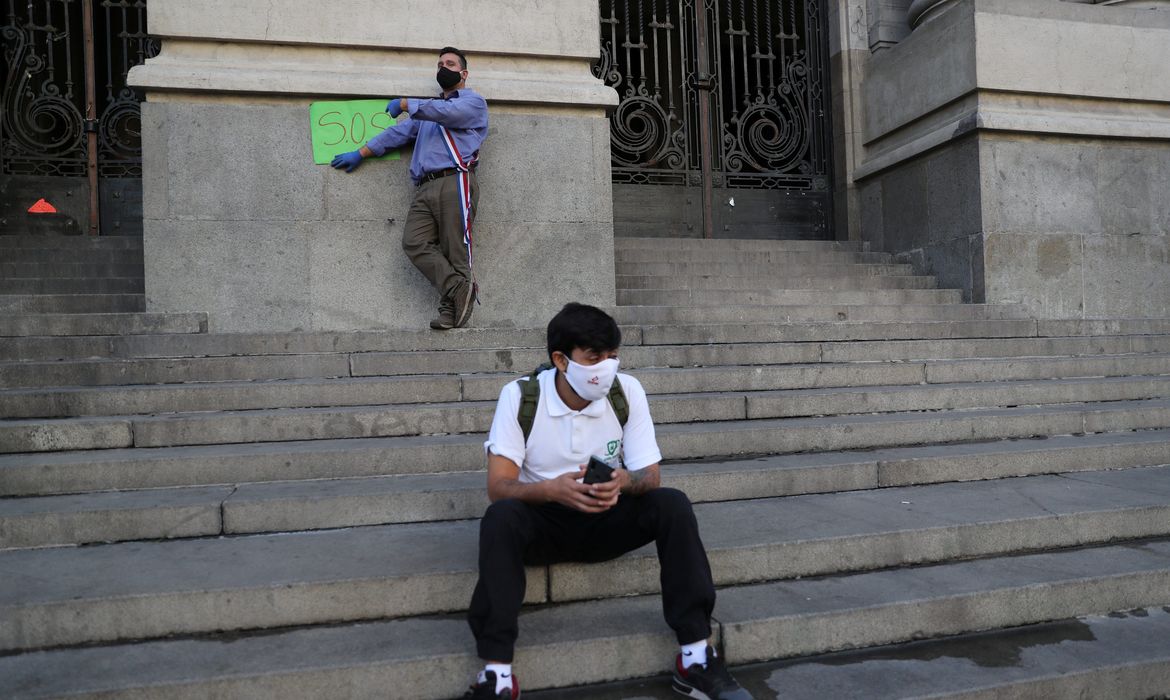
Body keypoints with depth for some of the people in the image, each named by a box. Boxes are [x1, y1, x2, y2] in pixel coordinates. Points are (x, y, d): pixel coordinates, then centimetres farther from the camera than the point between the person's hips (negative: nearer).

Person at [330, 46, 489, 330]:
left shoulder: (473, 101, 15)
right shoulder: (429, 109, 38)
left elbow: (446, 112, -7)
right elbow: (398, 132, 35)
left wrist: (405, 103, 1)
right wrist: (360, 153, 29)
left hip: (454, 182, -5)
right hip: (425, 189, 6)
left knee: (456, 251, -14)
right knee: (414, 242, -17)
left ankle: (451, 302, -21)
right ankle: (458, 289, -28)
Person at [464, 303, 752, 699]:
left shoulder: (628, 391, -10)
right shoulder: (518, 396, -15)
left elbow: (650, 477, -8)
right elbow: (498, 487, -18)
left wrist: (624, 481, -34)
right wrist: (551, 490, -40)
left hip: (606, 519, 2)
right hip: (543, 520, -2)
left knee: (672, 505, -25)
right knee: (501, 517, -34)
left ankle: (695, 657, -18)